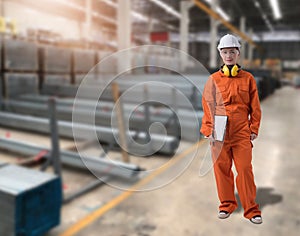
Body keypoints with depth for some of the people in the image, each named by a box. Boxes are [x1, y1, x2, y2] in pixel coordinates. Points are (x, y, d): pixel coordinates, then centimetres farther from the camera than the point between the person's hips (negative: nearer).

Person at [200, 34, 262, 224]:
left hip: (242, 133, 0)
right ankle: (227, 204, 25)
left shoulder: (248, 78, 7)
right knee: (222, 169, 7)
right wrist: (209, 130, -1)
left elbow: (255, 106, 9)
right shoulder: (214, 79, 6)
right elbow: (208, 107, 5)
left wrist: (254, 129, 4)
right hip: (219, 134, 1)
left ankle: (251, 209, 15)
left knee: (245, 170, 0)